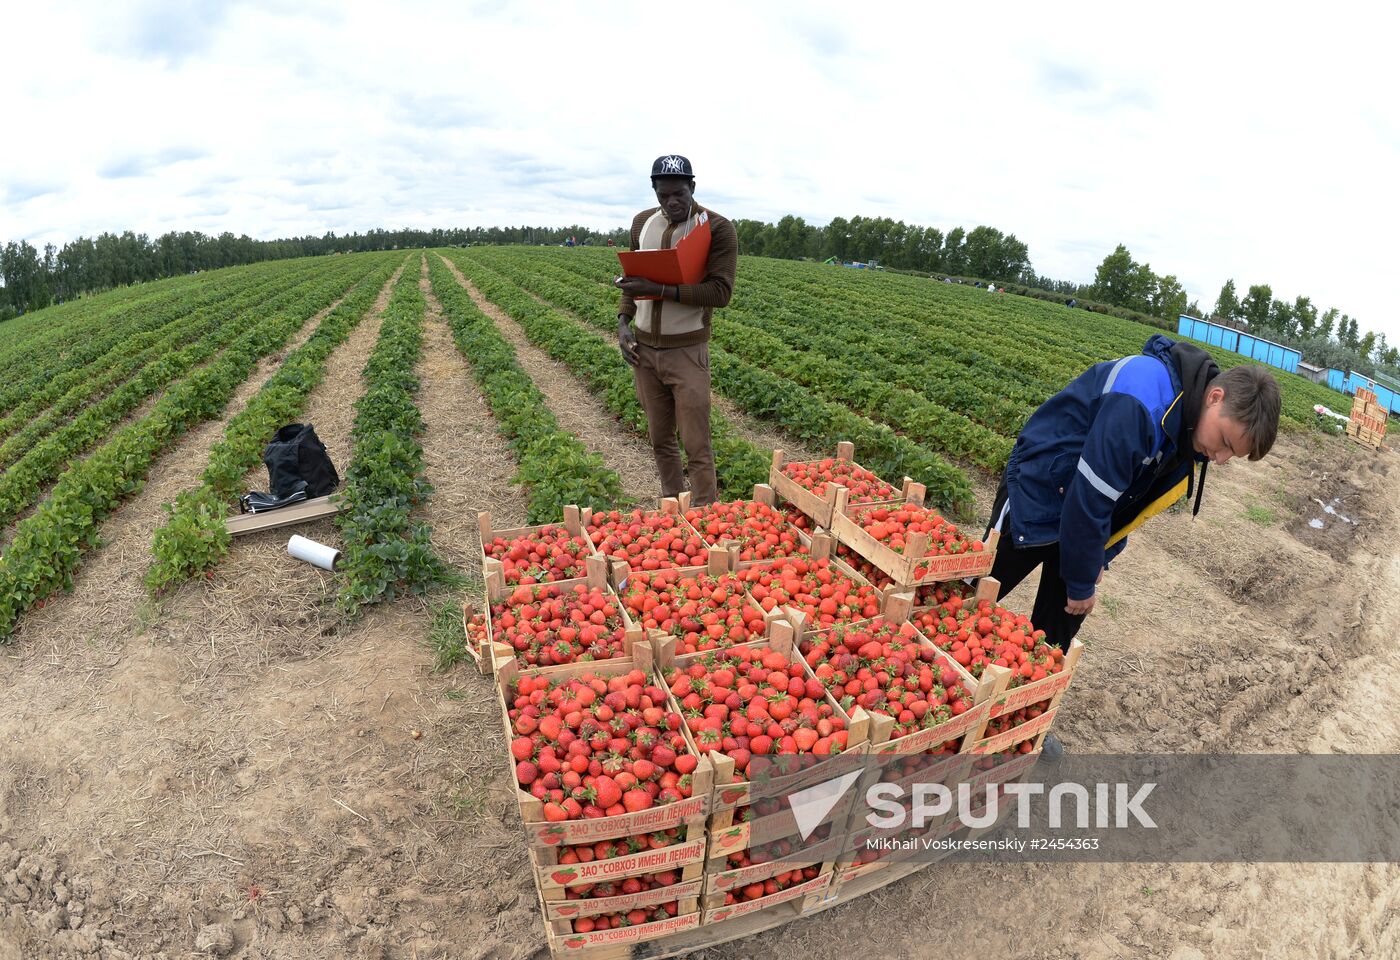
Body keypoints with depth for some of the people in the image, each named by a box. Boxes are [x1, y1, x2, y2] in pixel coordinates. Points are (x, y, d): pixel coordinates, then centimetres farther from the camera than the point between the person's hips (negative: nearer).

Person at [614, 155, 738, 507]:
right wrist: (623, 320, 1)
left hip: (686, 351, -5)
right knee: (660, 439, 13)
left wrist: (660, 289, -26)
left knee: (697, 447, -3)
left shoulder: (717, 229, -9)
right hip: (644, 348, 5)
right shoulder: (642, 222, 8)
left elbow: (720, 292, -17)